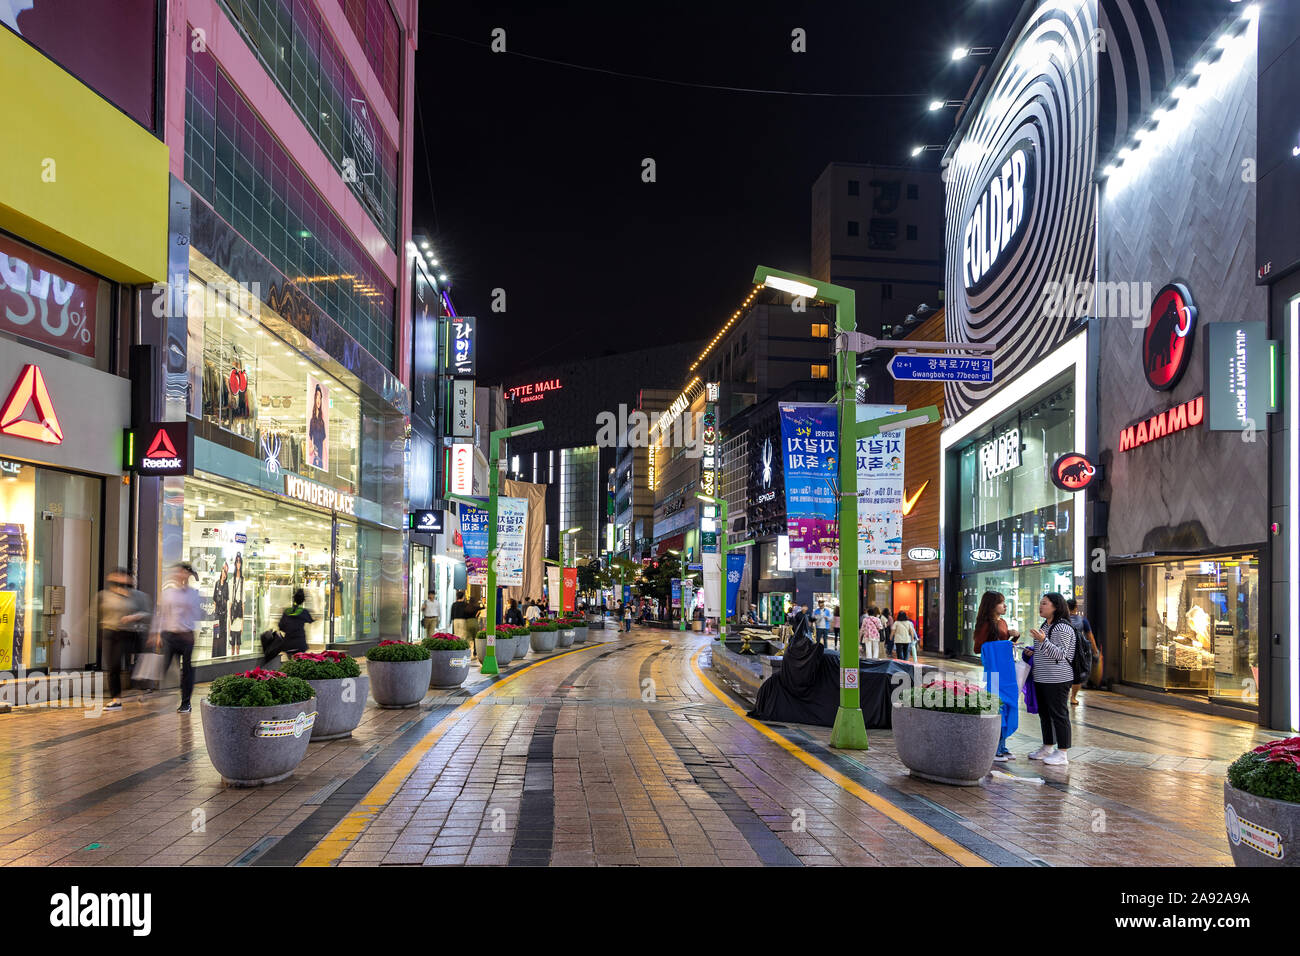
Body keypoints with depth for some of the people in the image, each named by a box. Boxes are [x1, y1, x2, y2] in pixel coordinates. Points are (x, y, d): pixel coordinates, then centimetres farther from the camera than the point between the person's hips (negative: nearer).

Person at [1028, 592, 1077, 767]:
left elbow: (1060, 654, -21)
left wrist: (1043, 640, -31)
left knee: (1059, 714, -4)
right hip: (1041, 679, 10)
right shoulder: (1045, 625, 16)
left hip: (1057, 680, -10)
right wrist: (1031, 651, 12)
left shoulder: (1063, 628, -15)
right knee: (1045, 713, 15)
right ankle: (1047, 748, 26)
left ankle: (1062, 753, 1)